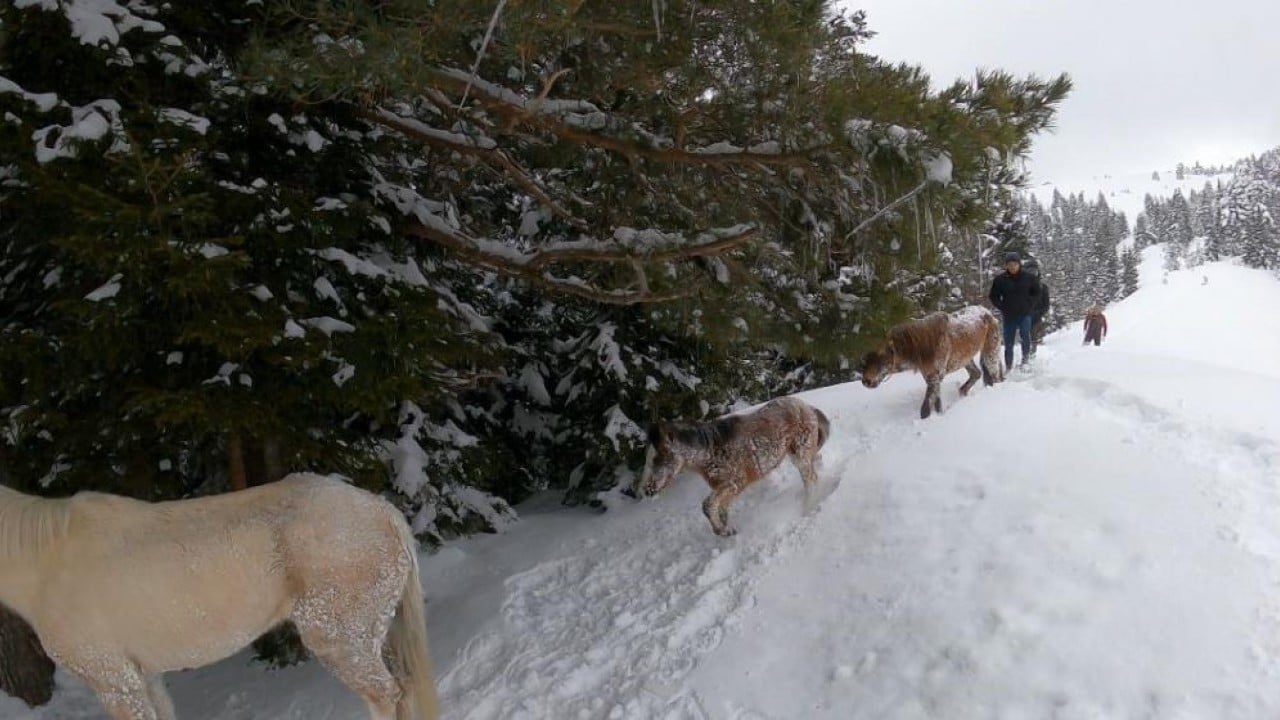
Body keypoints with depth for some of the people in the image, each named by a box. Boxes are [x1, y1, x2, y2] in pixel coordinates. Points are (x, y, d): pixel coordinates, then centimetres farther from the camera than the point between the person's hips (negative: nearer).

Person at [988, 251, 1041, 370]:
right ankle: (1008, 368, 13)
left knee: (1025, 334, -27)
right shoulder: (1000, 279, -2)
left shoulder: (1029, 278, 1)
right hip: (1009, 315, 1)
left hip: (1025, 314, -1)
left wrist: (1029, 305, 0)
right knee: (1008, 343, 3)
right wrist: (1002, 307, -2)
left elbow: (1036, 293, 13)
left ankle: (1026, 358, -9)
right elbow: (993, 296, 9)